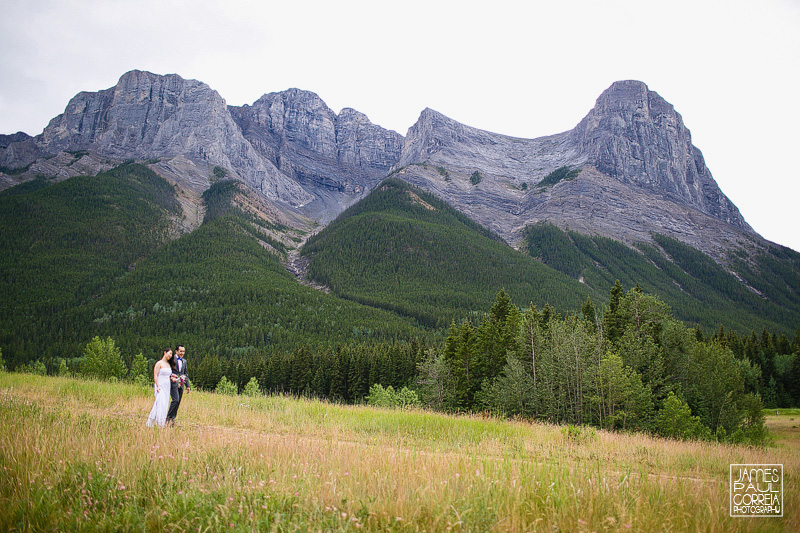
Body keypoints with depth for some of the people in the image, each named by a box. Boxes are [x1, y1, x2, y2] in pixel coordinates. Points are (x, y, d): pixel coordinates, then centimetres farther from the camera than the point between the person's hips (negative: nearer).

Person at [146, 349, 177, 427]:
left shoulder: (169, 364, 16)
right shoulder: (159, 363, -5)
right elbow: (155, 375, -9)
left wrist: (172, 378, 4)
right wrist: (157, 386, -17)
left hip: (167, 386, 7)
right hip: (161, 386, -7)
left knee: (165, 404, 4)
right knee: (160, 403, -16)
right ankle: (159, 422, -17)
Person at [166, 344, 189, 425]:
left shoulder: (184, 361, 18)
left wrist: (187, 385, 16)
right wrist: (171, 376, -22)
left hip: (181, 384, 6)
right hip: (173, 383, -6)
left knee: (178, 402, 5)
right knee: (175, 400, -17)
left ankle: (172, 419, 12)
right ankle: (168, 417, -6)